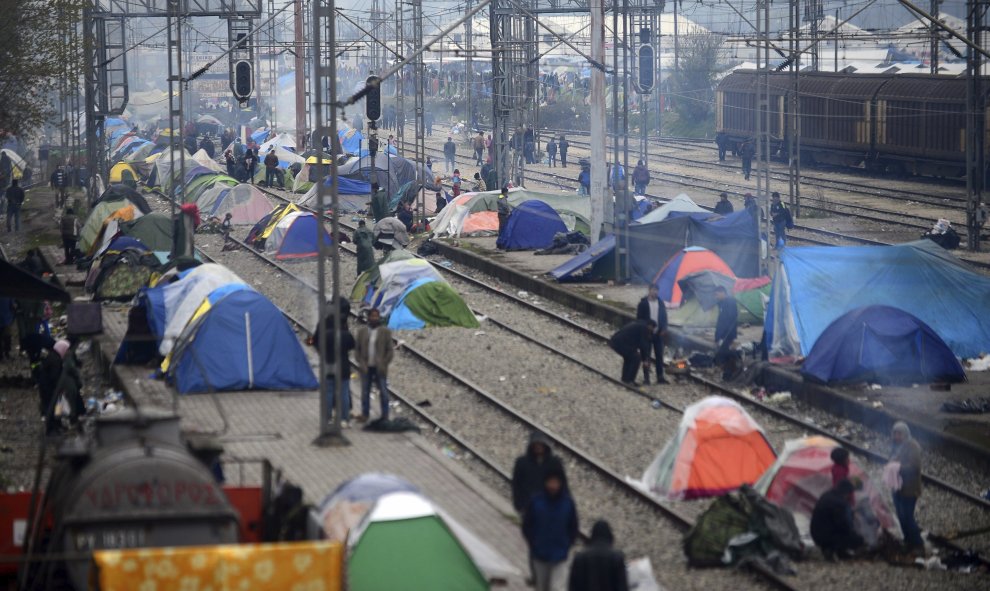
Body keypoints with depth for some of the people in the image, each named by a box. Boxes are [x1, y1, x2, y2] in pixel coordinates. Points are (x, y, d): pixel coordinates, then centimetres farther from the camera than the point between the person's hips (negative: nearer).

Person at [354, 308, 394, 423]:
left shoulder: (385, 332, 0)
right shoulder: (362, 331, 6)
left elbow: (390, 350, -1)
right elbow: (357, 349, 6)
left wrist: (384, 365, -11)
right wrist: (361, 363, -7)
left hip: (379, 368, -2)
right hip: (366, 367, 2)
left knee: (383, 392, -1)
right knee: (365, 392, 5)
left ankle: (385, 416, 5)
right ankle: (365, 415, 12)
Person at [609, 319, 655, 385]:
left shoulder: (637, 325, 30)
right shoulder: (644, 328, 2)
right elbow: (643, 344, 0)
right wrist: (645, 360, 8)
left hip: (613, 341, 9)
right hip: (621, 343, -9)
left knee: (628, 357, 28)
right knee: (636, 359, 2)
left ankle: (625, 379, 28)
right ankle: (628, 381, 1)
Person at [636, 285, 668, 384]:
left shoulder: (660, 303, 8)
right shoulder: (643, 303, -4)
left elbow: (664, 317, 10)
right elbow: (639, 318, -5)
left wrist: (664, 329, -4)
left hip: (658, 333, 3)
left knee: (659, 355, 3)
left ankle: (660, 376, 5)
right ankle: (646, 376, 6)